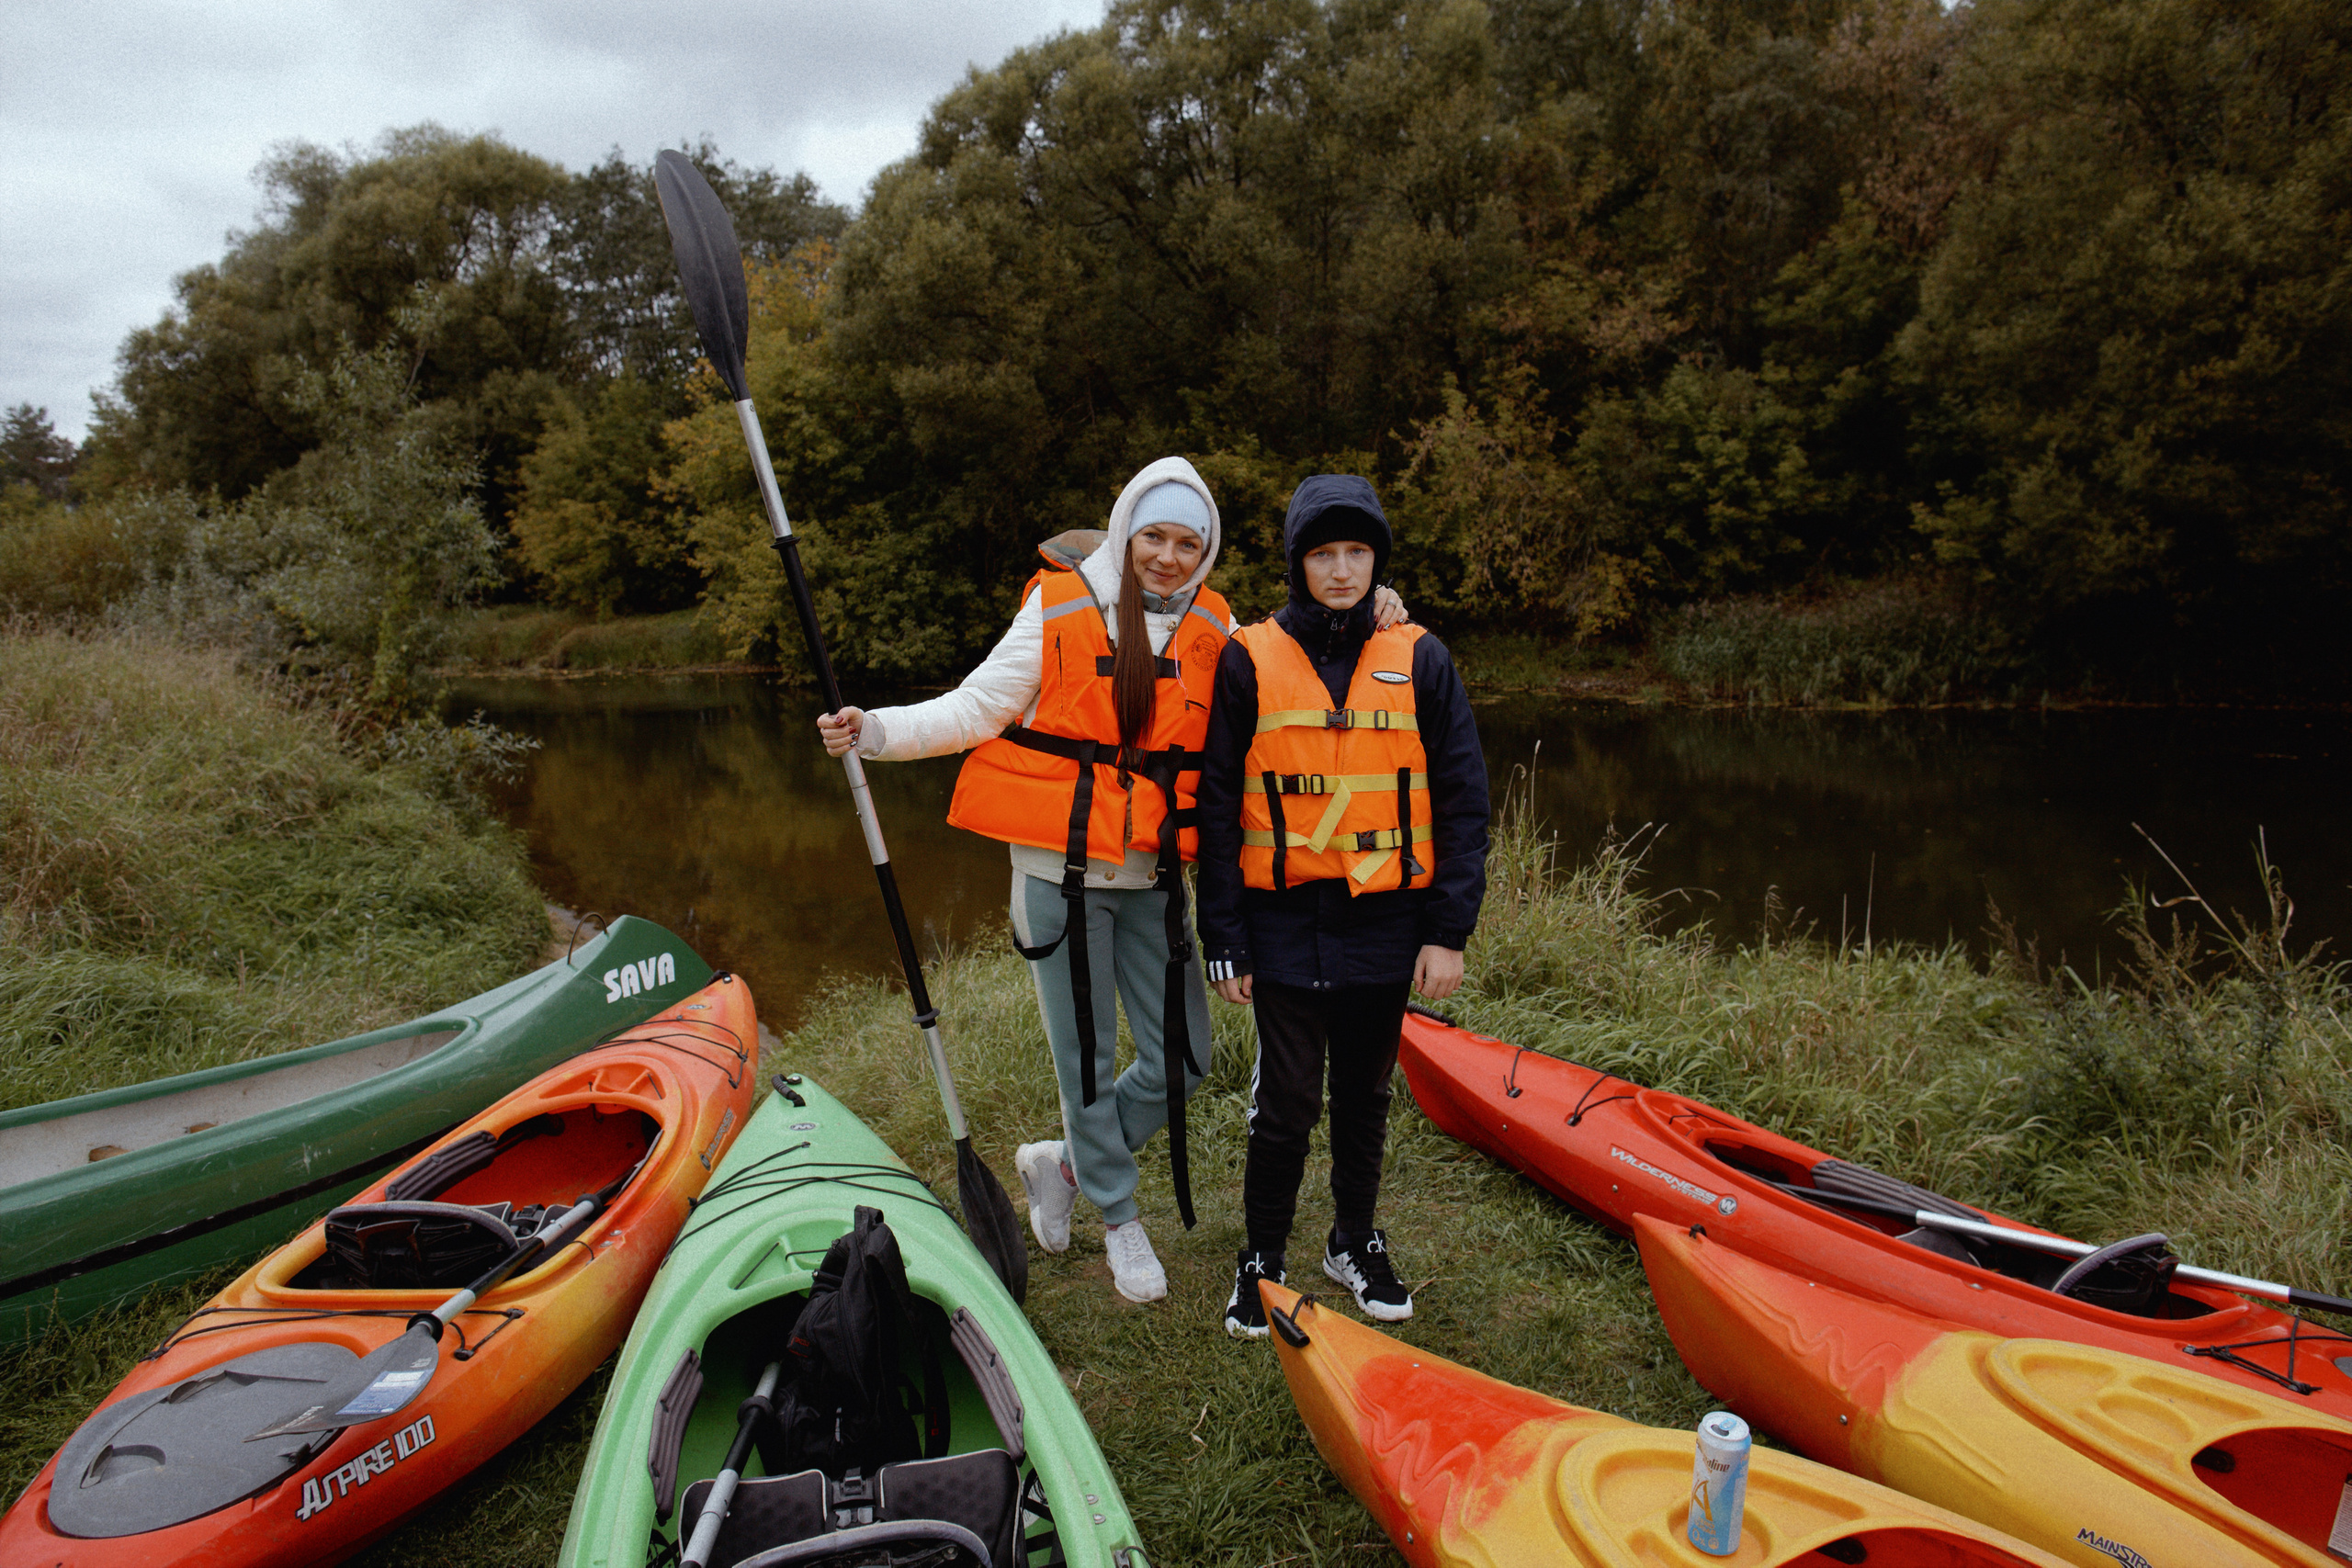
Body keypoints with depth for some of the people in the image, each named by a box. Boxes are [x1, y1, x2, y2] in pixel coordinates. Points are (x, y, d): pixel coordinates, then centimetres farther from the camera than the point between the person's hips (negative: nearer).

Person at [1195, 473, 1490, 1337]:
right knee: (1286, 1103, 2)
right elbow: (1217, 807, 1)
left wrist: (1449, 931, -2)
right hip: (1286, 923, -1)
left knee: (1365, 1095, 15)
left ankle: (1355, 1242, 36)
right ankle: (1262, 1257, 24)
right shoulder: (1249, 659, -1)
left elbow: (1461, 800, 3)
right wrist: (1224, 939, -3)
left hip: (1387, 923, 2)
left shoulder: (1419, 659, 2)